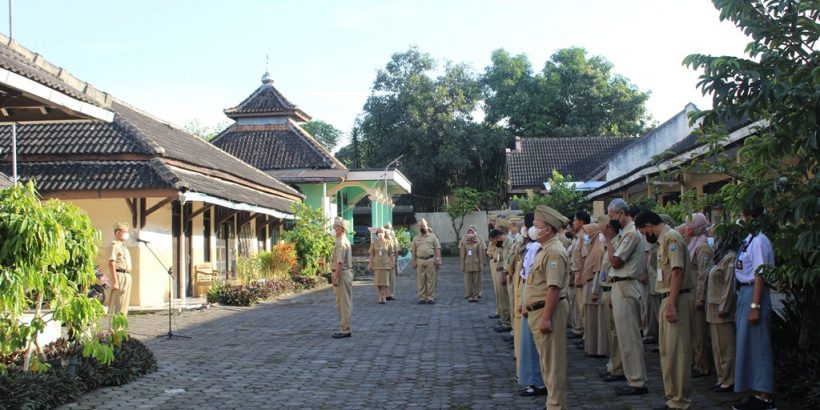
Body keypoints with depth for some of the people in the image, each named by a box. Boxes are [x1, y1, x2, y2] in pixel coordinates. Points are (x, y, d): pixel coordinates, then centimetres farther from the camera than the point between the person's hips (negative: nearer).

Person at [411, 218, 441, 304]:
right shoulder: (416, 238, 13)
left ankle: (430, 298, 0)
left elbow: (437, 248, 3)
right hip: (420, 261, 2)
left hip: (431, 260, -2)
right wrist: (414, 261, 4)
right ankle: (422, 298, 6)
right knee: (421, 280, 2)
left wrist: (437, 259, -6)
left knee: (431, 280, -3)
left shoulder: (432, 236, 8)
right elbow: (413, 251, 12)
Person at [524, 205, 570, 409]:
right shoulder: (545, 249, 15)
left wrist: (546, 317, -26)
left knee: (553, 361, -3)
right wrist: (529, 307, 19)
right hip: (538, 310, 11)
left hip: (548, 311, -11)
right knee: (547, 360, 17)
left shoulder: (554, 252, -17)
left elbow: (554, 288, -24)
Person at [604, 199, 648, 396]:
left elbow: (615, 261, -17)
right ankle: (634, 379, 20)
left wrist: (609, 239, -9)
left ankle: (637, 382, -2)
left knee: (628, 336, -6)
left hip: (625, 288, -11)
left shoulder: (631, 234, -16)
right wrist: (612, 238, 5)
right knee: (627, 335, 14)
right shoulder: (627, 232, 16)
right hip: (622, 286, 11)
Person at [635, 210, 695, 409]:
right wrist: (667, 303, 13)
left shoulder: (671, 238, -13)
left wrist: (672, 304, -24)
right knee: (667, 350, 15)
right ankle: (673, 393, 24)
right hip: (668, 298, 10)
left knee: (676, 350, -5)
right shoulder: (664, 239, 16)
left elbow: (678, 271, -21)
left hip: (676, 299, -10)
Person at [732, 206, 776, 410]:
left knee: (757, 346, -5)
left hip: (754, 294, -10)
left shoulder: (759, 241, -15)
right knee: (746, 346, 13)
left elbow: (760, 275, -19)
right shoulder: (749, 240, 13)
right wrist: (740, 307, 17)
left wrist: (755, 307, -21)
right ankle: (757, 393, 20)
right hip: (744, 294, 10)